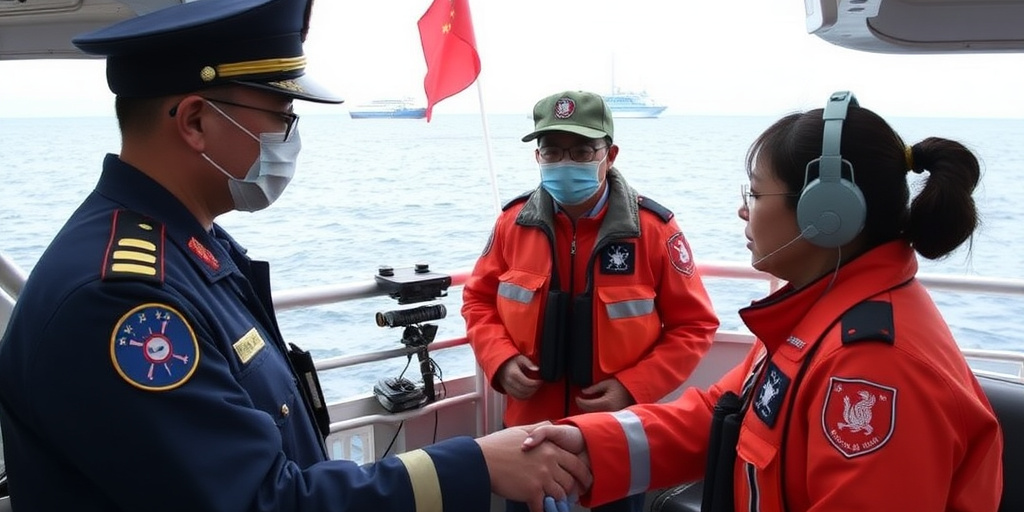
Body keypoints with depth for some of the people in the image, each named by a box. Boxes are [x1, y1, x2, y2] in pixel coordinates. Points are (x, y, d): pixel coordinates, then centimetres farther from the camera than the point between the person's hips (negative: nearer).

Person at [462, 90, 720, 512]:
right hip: (530, 429, 2)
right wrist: (501, 361, -11)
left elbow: (694, 325, -7)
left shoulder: (653, 228, -12)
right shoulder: (514, 222, -4)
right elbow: (479, 300, 7)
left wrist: (632, 388, -17)